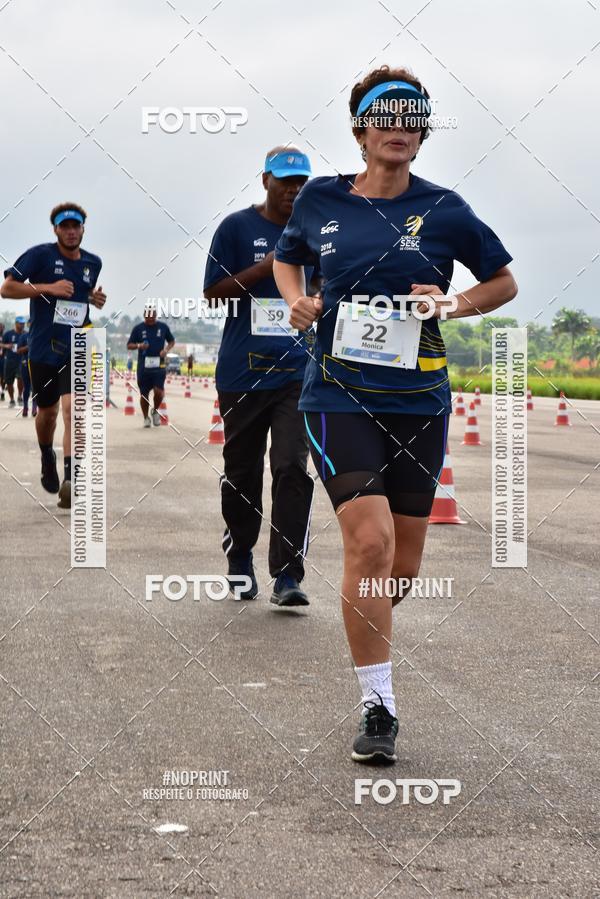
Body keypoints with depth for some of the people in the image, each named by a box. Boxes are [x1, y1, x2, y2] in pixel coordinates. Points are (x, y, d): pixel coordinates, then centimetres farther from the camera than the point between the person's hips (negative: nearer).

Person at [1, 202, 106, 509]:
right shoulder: (40, 254, -6)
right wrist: (48, 288, -20)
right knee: (47, 411, 14)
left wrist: (95, 299, 5)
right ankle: (47, 458, 45)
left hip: (77, 348, 1)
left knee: (71, 408, -18)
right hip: (43, 348, -1)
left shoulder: (93, 263, 8)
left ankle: (70, 480, -24)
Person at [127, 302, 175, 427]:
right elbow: (129, 345, 8)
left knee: (158, 391, -13)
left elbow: (172, 341, 19)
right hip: (143, 365, 0)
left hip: (159, 365, 0)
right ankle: (146, 418, 23)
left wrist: (166, 350, -1)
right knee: (144, 394, 4)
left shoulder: (163, 327, 7)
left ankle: (156, 411, 16)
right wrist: (139, 346, -13)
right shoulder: (138, 328, 5)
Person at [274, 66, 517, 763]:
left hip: (418, 400, 1)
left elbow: (504, 282, 13)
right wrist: (298, 302, 3)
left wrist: (454, 305, -6)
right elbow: (286, 258, 24)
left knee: (402, 565, 8)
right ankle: (376, 705, -6)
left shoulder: (443, 209, 1)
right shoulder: (321, 200, 4)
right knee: (369, 540, -18)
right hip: (338, 397, -1)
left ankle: (367, 629, 44)